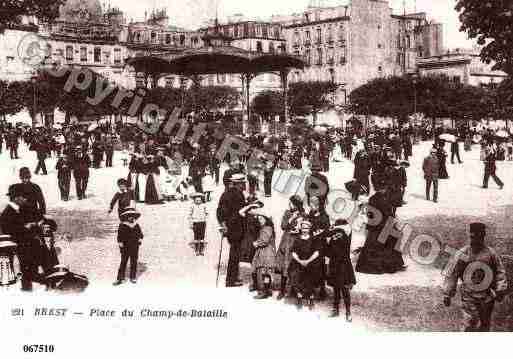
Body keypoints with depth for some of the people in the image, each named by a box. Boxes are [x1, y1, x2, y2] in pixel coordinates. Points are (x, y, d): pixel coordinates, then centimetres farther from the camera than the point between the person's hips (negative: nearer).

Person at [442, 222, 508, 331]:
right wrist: (447, 294, -2)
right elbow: (452, 275, -2)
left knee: (485, 325, 14)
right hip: (469, 296, -2)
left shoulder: (491, 253, -2)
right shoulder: (462, 254, -6)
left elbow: (500, 272, 6)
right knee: (470, 325, -8)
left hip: (487, 297, 2)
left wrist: (500, 291, -1)